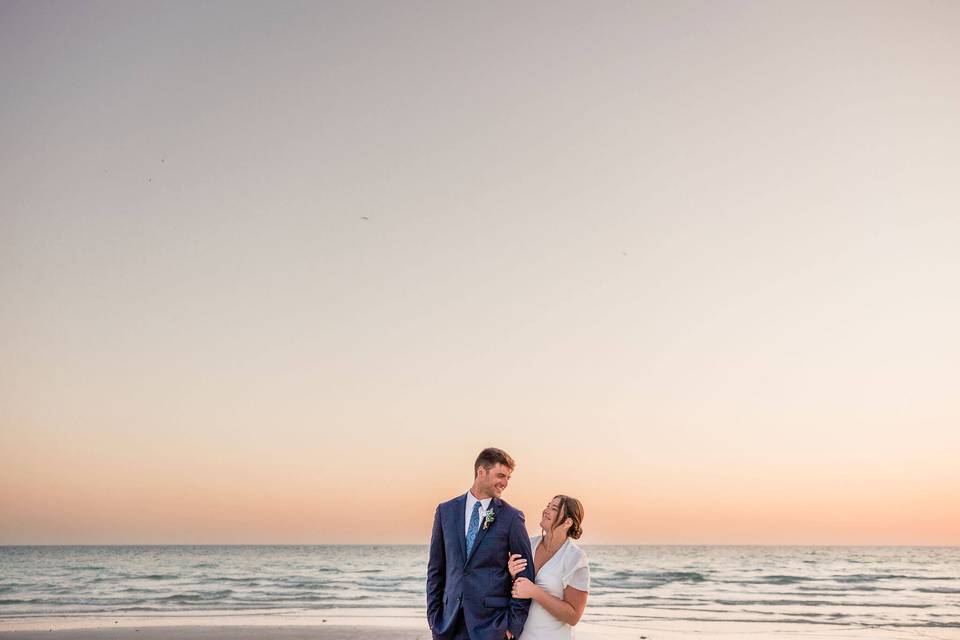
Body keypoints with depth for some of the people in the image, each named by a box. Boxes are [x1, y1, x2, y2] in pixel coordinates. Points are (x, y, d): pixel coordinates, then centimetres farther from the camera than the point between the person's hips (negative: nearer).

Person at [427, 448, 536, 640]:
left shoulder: (512, 517, -4)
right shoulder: (446, 511, 5)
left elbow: (525, 574, -1)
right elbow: (436, 568, 8)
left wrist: (514, 624, -4)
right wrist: (433, 615, 4)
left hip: (491, 621, -2)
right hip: (450, 620, 2)